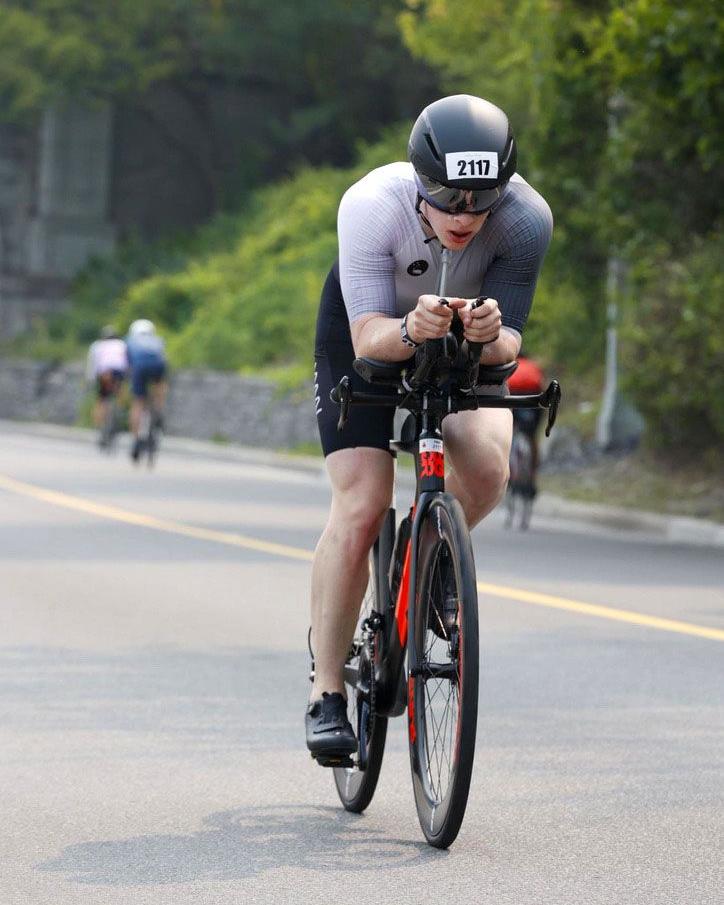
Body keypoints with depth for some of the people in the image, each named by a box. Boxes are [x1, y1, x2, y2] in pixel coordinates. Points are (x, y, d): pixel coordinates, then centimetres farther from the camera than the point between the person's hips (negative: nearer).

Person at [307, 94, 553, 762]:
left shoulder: (527, 218, -31)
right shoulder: (371, 206, -35)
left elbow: (509, 346, -28)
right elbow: (368, 338, -36)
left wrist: (490, 335, -52)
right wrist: (411, 330, -58)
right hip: (368, 337, -2)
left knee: (489, 469, -25)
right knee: (361, 509, -16)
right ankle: (327, 695, -4)